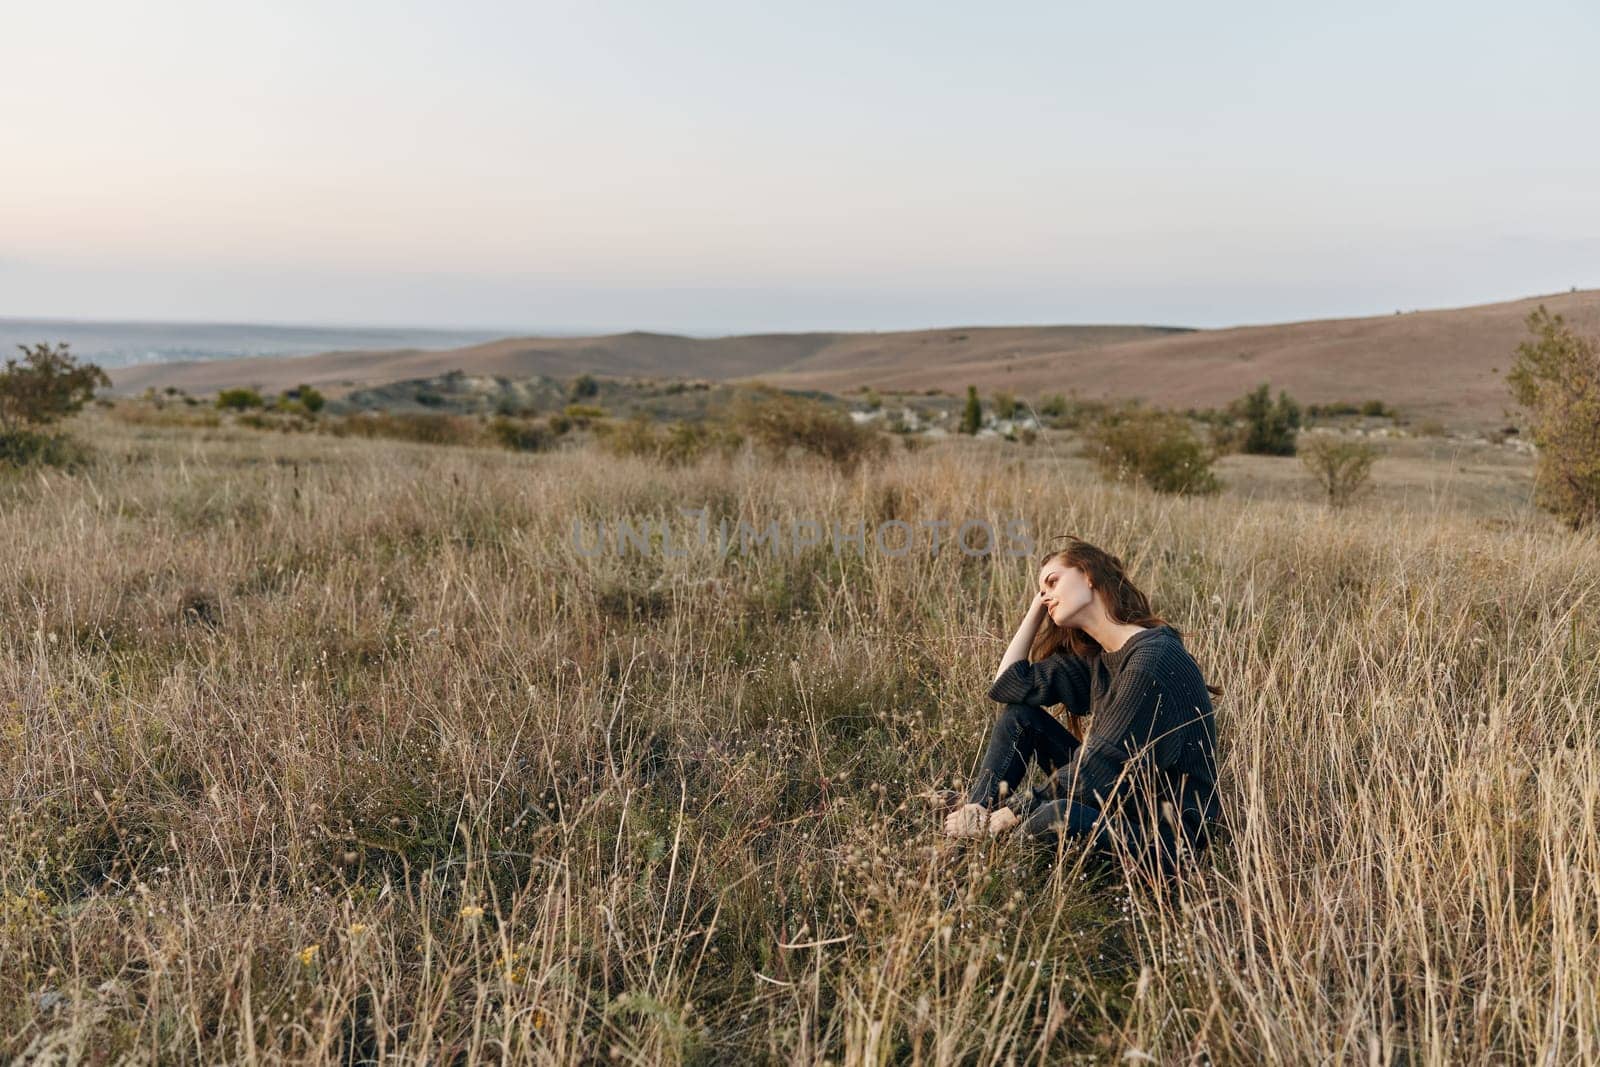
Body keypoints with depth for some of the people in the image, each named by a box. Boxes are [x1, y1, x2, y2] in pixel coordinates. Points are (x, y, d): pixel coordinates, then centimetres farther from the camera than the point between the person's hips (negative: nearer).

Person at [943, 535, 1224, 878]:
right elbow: (1008, 684, 7)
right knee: (1019, 712, 4)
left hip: (1170, 828, -9)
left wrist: (1009, 815, -21)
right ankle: (975, 815, -6)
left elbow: (1098, 768, -24)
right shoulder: (1093, 656, 7)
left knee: (1054, 818, -37)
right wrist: (1035, 611, 9)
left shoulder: (1153, 658, -21)